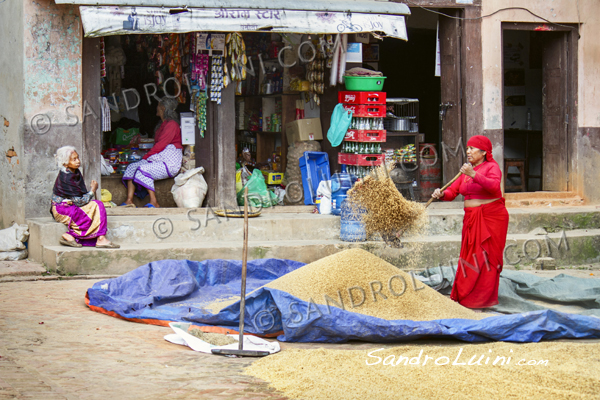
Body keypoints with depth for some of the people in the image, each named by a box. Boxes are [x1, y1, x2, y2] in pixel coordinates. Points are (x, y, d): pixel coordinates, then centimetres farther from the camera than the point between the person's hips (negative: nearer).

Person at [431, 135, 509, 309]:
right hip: (471, 218, 6)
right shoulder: (467, 171, 14)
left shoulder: (492, 167, -5)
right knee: (469, 256, 5)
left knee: (487, 257, -5)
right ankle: (464, 296, 10)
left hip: (491, 217, -6)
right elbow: (452, 191, 8)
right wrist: (441, 195, -14)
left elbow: (494, 185, -25)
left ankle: (484, 298, -1)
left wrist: (473, 175, -37)